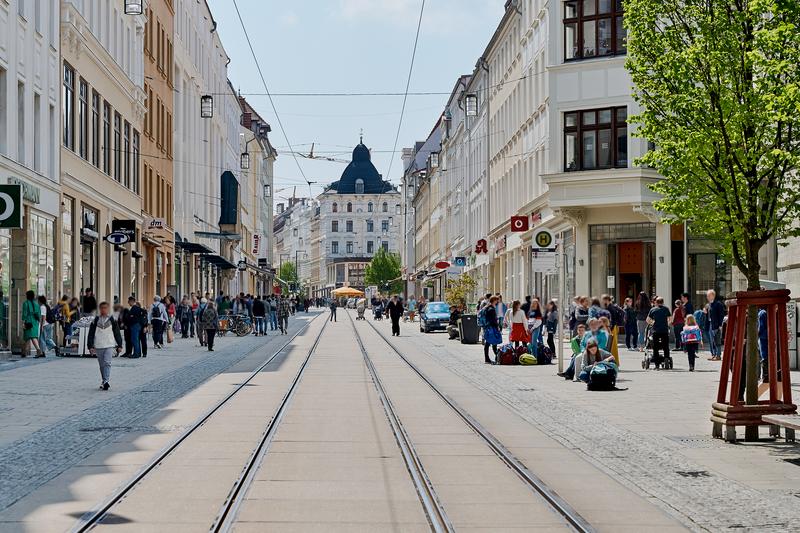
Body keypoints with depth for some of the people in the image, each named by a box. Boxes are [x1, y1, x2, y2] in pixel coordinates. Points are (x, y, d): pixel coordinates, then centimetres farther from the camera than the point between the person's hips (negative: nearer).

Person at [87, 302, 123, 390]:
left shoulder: (112, 320, 5)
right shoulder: (95, 321, 6)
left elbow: (117, 333, 9)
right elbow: (91, 334, 6)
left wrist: (119, 345, 7)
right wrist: (90, 346, -1)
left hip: (109, 345, -2)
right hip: (98, 346, 2)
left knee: (107, 363, -17)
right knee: (102, 365, 10)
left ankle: (106, 381, -24)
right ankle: (103, 381, 21)